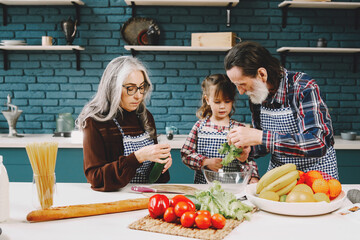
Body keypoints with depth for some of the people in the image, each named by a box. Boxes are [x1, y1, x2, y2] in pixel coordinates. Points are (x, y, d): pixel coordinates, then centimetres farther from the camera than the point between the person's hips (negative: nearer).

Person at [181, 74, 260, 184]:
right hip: (203, 183, 0)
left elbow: (247, 159, 4)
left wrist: (253, 177, -13)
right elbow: (185, 154, 5)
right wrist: (206, 162, -9)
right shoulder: (200, 126, 6)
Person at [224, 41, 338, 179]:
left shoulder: (304, 88, -20)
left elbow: (318, 144, -32)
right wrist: (249, 150, -11)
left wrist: (260, 137, -36)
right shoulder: (256, 95, -1)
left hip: (316, 176, -4)